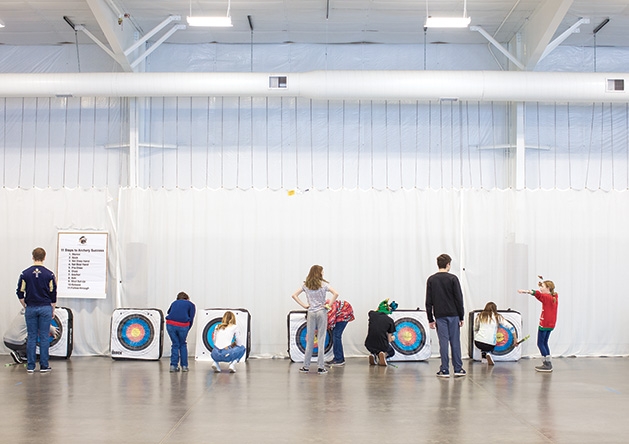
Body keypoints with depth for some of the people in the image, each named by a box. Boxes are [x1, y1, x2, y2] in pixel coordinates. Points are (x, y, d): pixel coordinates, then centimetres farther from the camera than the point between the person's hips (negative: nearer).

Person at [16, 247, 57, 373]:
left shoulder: (25, 273, -2)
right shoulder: (49, 274, -5)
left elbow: (20, 294, 0)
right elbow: (53, 294, -1)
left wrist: (25, 306, 14)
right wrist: (53, 310, 10)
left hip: (31, 308, 1)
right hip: (45, 308, -1)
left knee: (31, 337, 5)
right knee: (44, 337, 2)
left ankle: (30, 366, 6)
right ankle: (44, 366, 3)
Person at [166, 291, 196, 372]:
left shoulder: (174, 302, 27)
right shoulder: (191, 305, 18)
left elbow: (169, 312, 32)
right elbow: (191, 319, 9)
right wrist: (187, 329, 13)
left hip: (170, 324, 2)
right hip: (183, 326, -2)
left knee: (175, 344, 17)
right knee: (183, 345, 19)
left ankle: (173, 365, 12)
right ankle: (184, 366, 18)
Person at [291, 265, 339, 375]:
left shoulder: (306, 285, 5)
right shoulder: (323, 284, -4)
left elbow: (294, 295, 3)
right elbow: (335, 294, -15)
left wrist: (304, 305, 3)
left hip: (311, 313, 3)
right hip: (321, 312, -3)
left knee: (309, 340, 8)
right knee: (321, 340, 0)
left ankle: (306, 366, 11)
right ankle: (321, 367, 0)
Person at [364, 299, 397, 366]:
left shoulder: (372, 315, 3)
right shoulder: (390, 320, -1)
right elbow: (389, 339, 5)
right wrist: (392, 338, 26)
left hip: (369, 345, 3)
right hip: (382, 345, -3)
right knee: (391, 352, 31)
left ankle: (373, 354, 7)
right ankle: (384, 354, -3)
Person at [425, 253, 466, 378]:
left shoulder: (431, 280, 3)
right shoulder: (452, 278, -4)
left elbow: (429, 301, 3)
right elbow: (459, 299, -5)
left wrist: (430, 319, 8)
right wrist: (461, 317, 3)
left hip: (439, 316, 1)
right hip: (453, 315, -1)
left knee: (443, 342, 2)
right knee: (455, 341, 5)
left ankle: (444, 370, 2)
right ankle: (458, 369, 10)